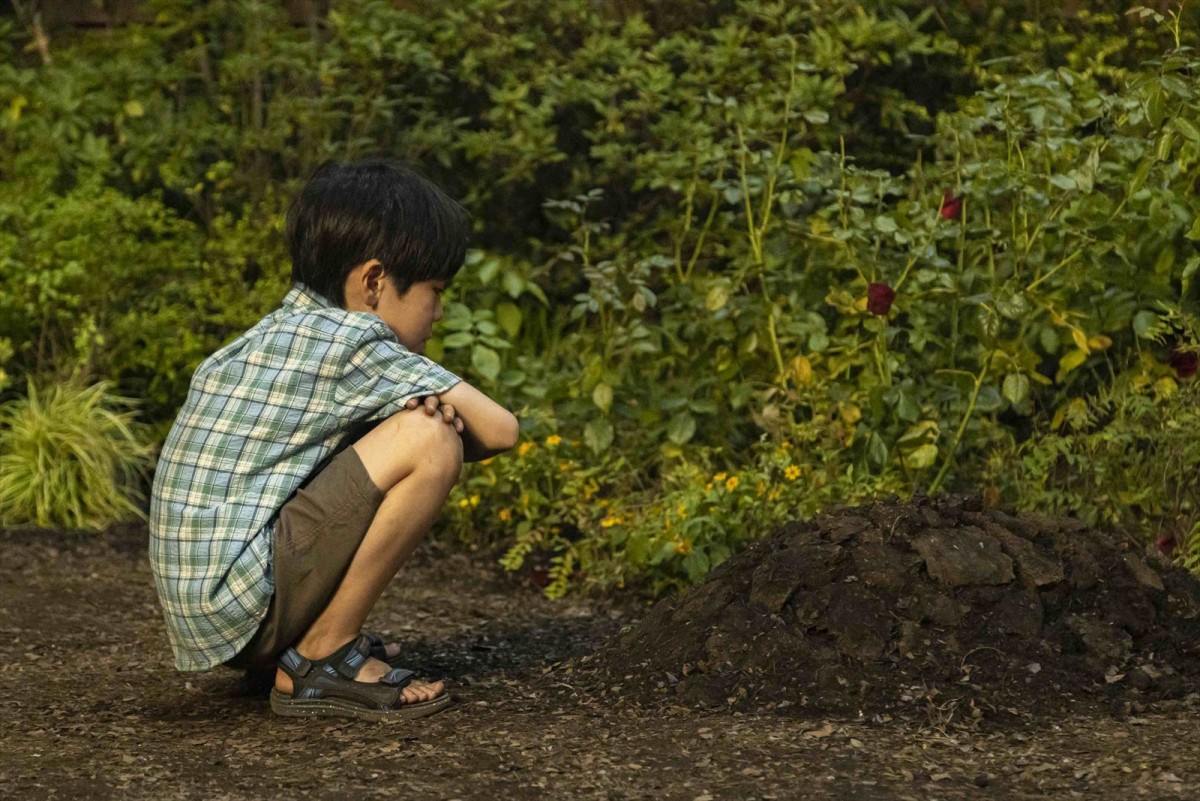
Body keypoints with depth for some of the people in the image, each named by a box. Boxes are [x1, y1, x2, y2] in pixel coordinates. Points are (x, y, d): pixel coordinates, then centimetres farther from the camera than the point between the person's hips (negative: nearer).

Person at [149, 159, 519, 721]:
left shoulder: (273, 334, 16)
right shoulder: (352, 343, -9)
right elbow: (500, 430, -8)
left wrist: (422, 408, 5)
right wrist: (429, 434, 12)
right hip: (241, 605, -10)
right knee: (429, 440, -15)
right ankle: (319, 659, -7)